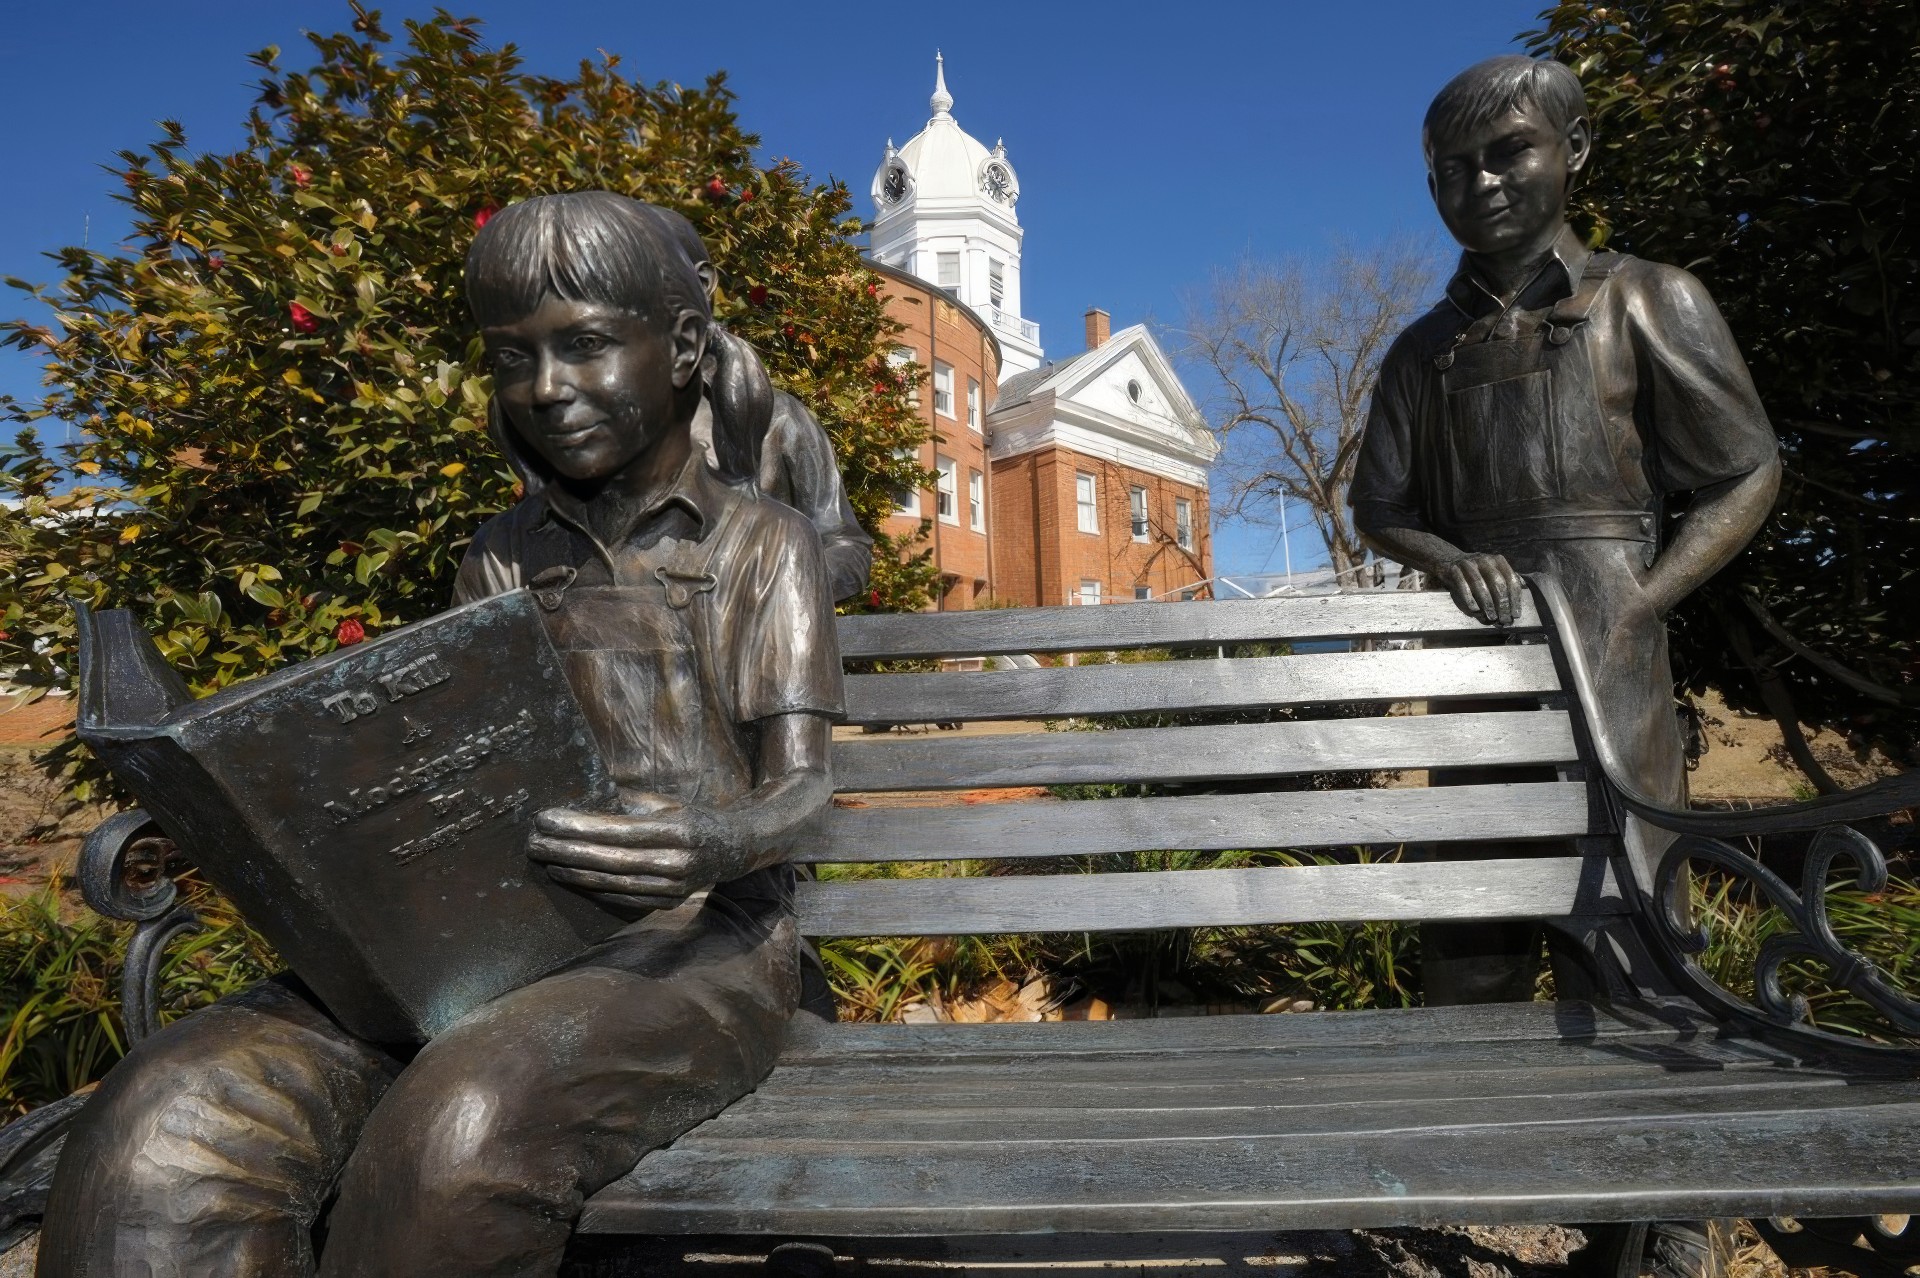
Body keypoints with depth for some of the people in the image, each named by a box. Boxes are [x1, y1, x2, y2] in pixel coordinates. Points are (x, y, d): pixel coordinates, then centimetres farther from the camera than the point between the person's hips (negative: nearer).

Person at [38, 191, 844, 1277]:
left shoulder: (764, 545, 6)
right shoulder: (500, 566, 18)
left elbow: (801, 786, -4)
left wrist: (721, 840, -28)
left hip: (698, 936, -3)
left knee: (462, 1127, -34)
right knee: (169, 1128, -24)